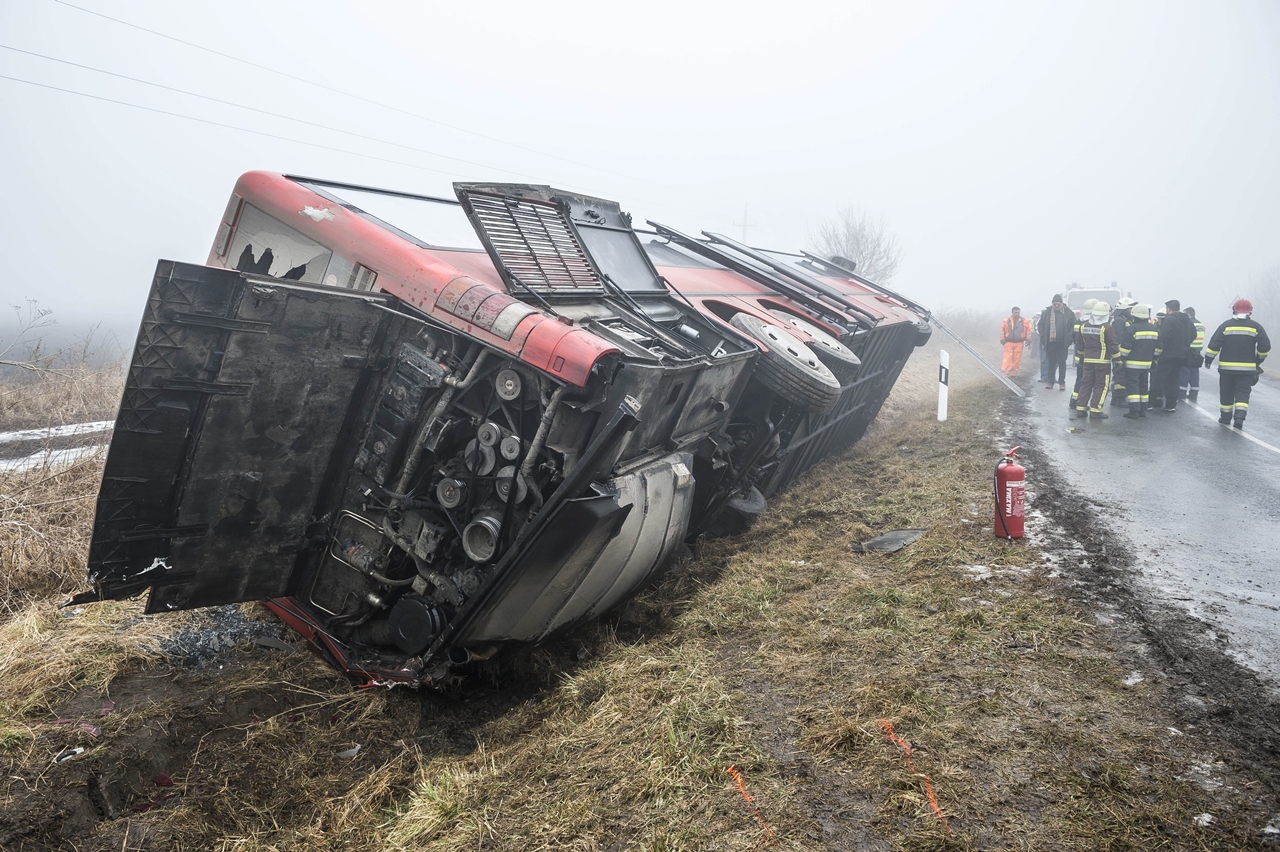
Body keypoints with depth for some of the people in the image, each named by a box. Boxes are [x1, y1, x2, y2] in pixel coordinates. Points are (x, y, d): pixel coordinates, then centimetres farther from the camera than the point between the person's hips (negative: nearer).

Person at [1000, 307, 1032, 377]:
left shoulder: (1024, 322, 4)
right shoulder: (1006, 321, 3)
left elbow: (1028, 331, 8)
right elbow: (1002, 330, 7)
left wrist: (1028, 340, 4)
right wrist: (1002, 339, 2)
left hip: (1019, 343, 1)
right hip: (1008, 343, -1)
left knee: (1017, 359, 4)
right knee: (1008, 358, -5)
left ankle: (1014, 373, 12)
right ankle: (1006, 373, -4)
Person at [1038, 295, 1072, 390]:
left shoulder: (1068, 313, -1)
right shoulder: (1047, 312, 1)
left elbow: (1074, 325, 5)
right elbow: (1040, 325, 8)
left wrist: (1069, 337, -5)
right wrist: (1043, 336, -3)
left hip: (1062, 343, -1)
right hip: (1050, 342, 1)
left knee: (1062, 362, 2)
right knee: (1051, 362, 8)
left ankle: (1062, 382, 8)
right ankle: (1050, 381, 16)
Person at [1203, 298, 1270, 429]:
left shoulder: (1226, 325, -1)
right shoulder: (1255, 326, -1)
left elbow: (1214, 344, -7)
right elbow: (1265, 346, -3)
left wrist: (1208, 358, 4)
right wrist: (1259, 359, 13)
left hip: (1226, 367, 0)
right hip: (1247, 368, 0)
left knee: (1226, 393, 11)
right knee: (1242, 393, 3)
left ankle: (1225, 417, 18)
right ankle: (1239, 416, -14)